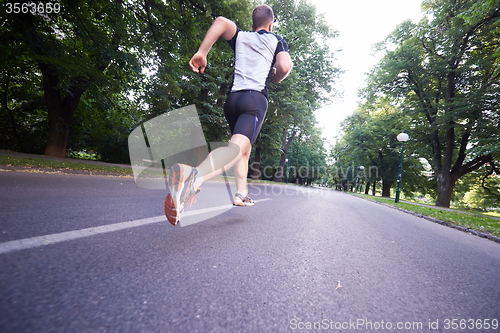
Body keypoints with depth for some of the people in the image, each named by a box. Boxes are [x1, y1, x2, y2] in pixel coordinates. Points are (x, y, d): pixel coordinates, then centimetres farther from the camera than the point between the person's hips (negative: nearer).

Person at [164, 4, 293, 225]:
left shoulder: (240, 37, 23)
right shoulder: (277, 40, 17)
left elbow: (221, 21, 4)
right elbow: (285, 67, -1)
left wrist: (201, 53, -2)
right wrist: (275, 79, 20)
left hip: (232, 98, 5)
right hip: (255, 98, -5)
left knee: (245, 148, 19)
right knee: (237, 146, -25)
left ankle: (241, 194, 20)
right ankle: (194, 176, -52)